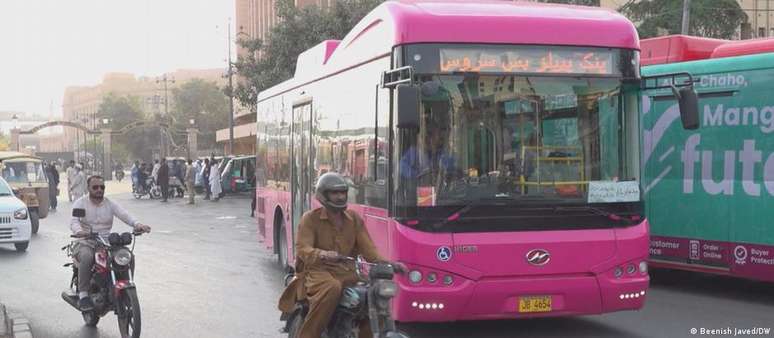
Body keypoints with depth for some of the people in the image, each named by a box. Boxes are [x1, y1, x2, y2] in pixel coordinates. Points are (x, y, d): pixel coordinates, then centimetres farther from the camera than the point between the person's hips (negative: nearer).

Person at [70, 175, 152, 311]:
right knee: (86, 257, -37)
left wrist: (137, 224, -29)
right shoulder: (80, 203, 3)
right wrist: (79, 231, -39)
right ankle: (83, 294, -28)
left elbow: (124, 215, -7)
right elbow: (74, 221, -14)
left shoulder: (110, 204, 10)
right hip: (86, 242, -3)